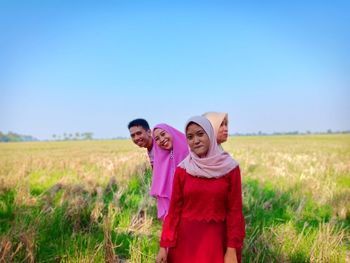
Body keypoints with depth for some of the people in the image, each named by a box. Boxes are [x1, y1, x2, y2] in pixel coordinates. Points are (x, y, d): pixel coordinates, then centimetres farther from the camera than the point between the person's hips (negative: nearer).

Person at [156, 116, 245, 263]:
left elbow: (235, 211, -4)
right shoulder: (182, 170, -2)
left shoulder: (229, 167, -5)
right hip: (185, 239, 1)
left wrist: (232, 250, -8)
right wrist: (164, 246, -3)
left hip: (217, 240, -1)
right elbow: (174, 210, 0)